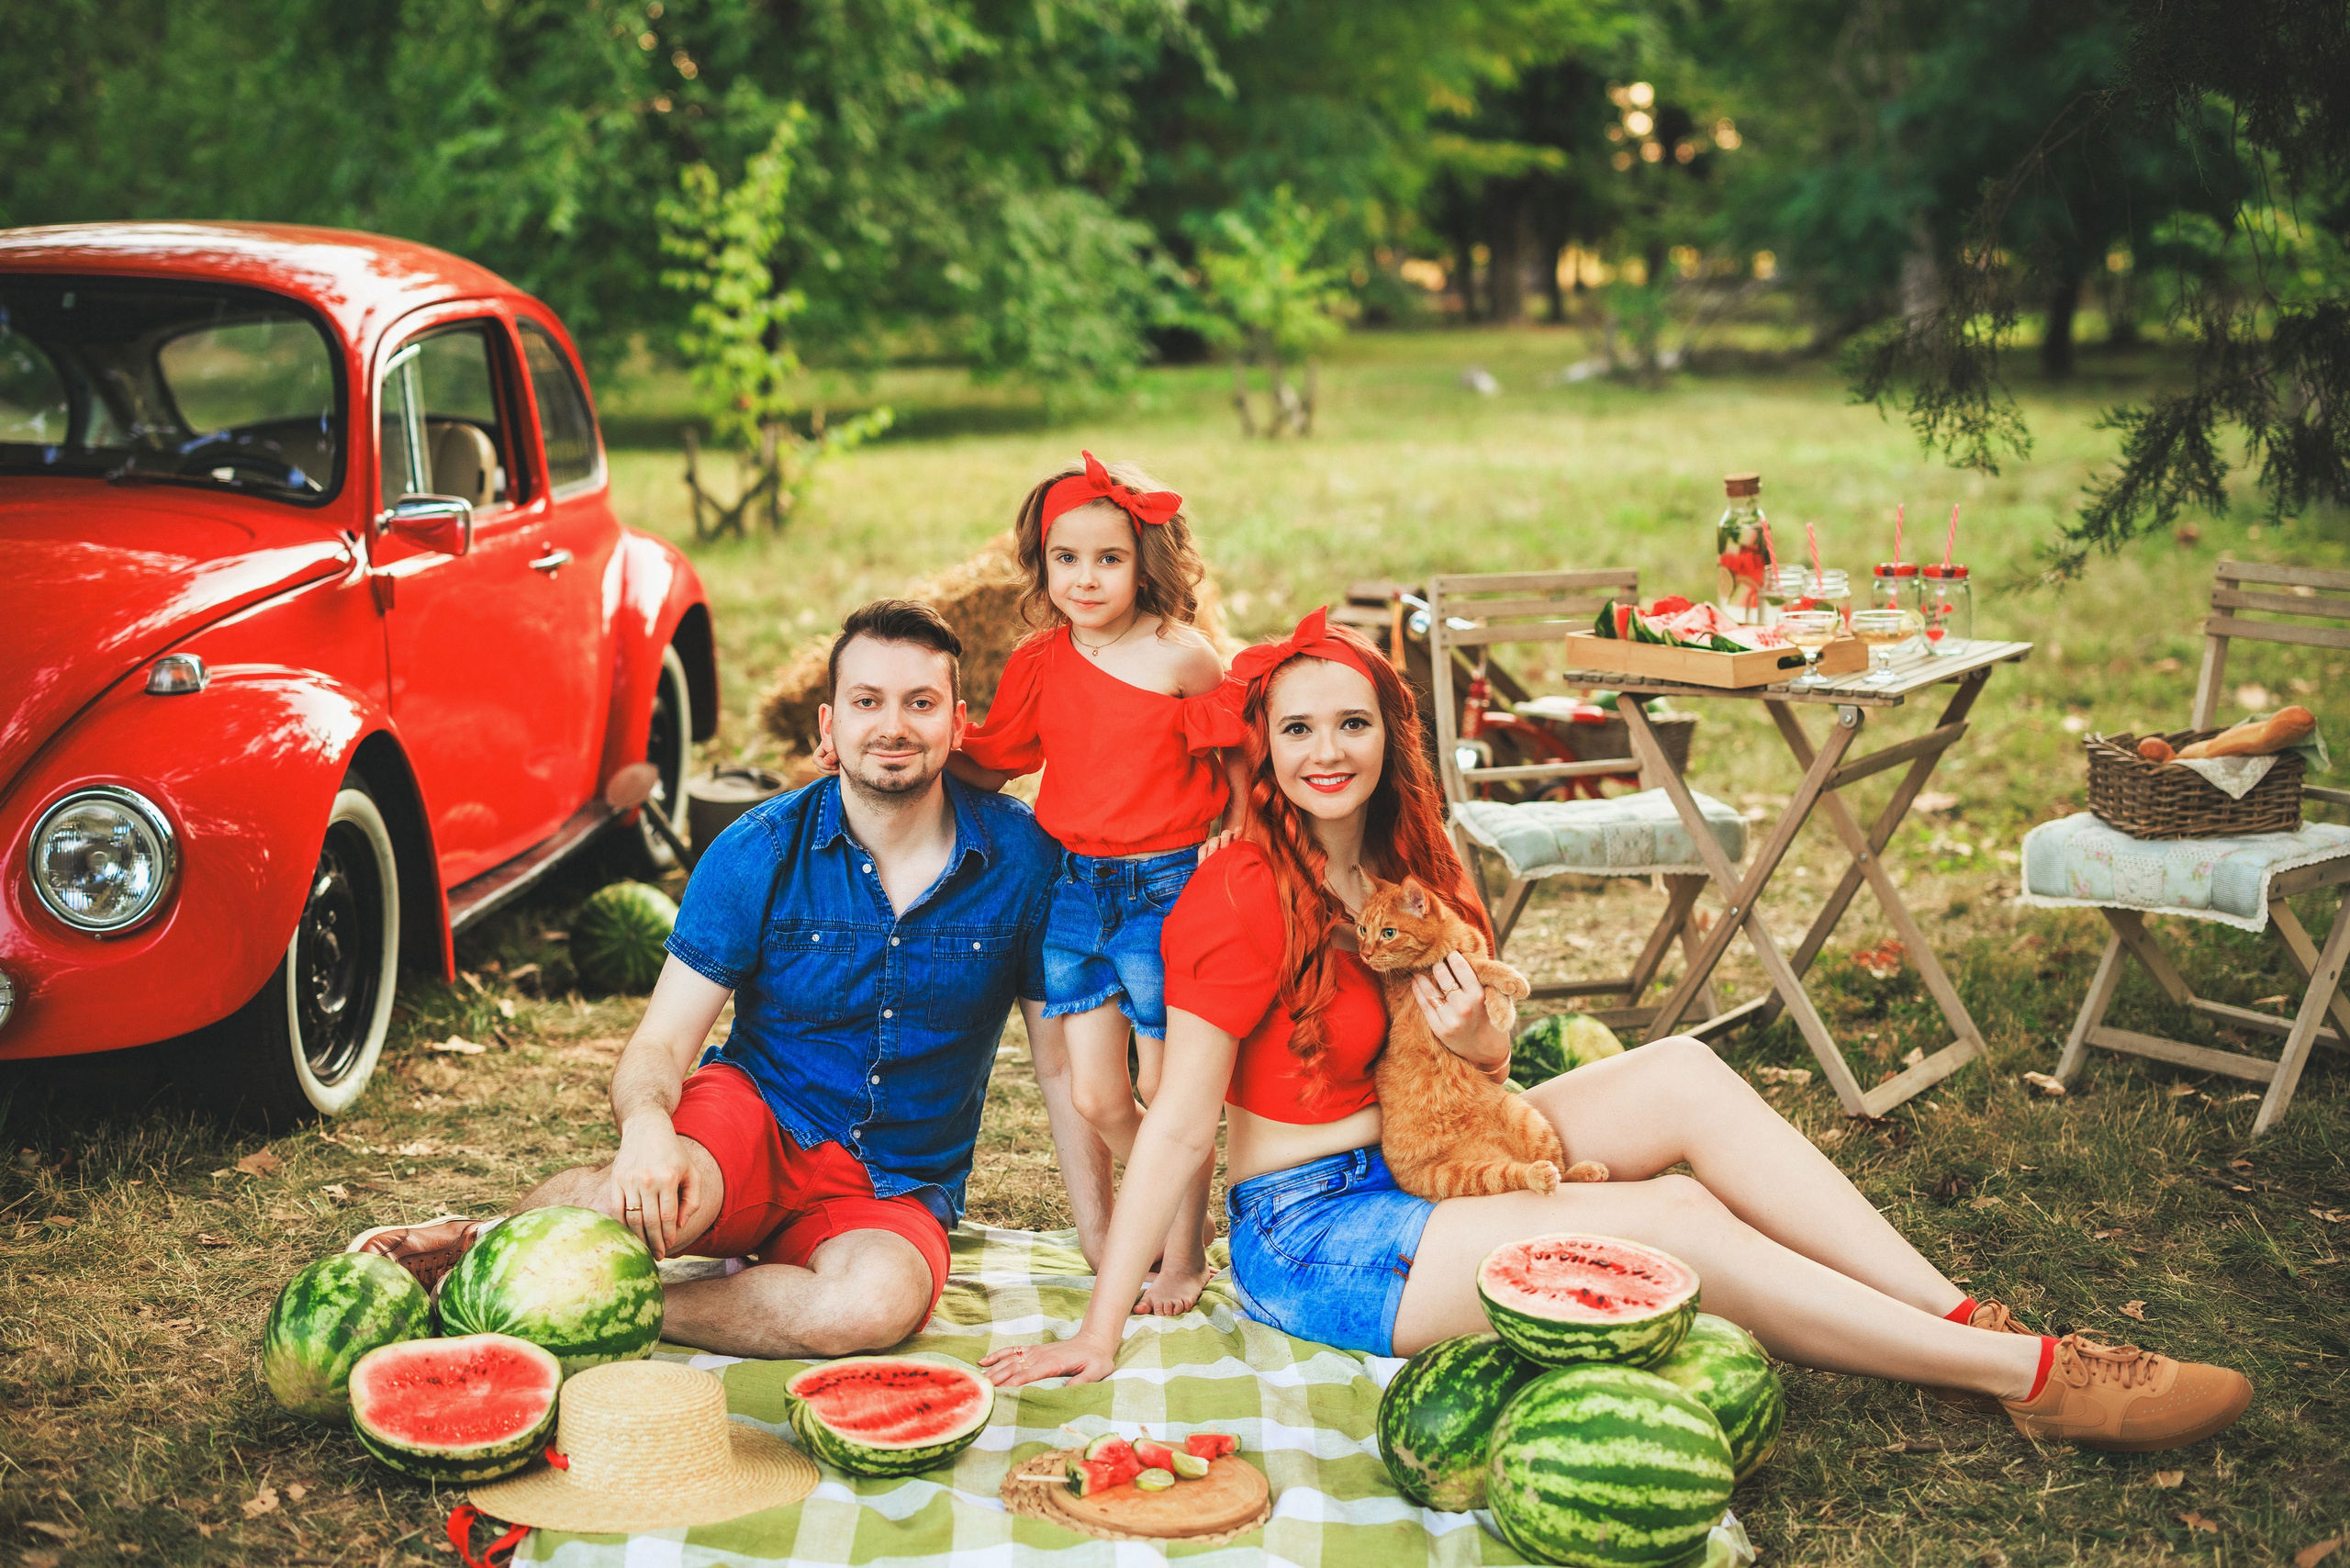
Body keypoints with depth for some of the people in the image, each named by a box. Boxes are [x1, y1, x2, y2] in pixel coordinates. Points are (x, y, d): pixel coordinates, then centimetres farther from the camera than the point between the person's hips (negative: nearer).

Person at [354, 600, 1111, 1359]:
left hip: (897, 1189, 1)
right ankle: (481, 1246, -9)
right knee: (648, 1195, -38)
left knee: (876, 1304, -36)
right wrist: (646, 1123, -34)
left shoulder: (1022, 855, -7)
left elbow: (1066, 1066, 1)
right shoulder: (758, 852, -8)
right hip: (756, 1115, -1)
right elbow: (659, 1046, -10)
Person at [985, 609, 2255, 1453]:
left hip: (1413, 1169, 8)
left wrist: (1475, 1040, -14)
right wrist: (1099, 1332, -21)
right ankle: (2033, 1378, -15)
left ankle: (1969, 1320, -12)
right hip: (1313, 1238, -8)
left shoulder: (1406, 868, 6)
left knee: (1683, 1075, -10)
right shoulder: (1242, 900, -18)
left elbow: (1481, 1077, 10)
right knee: (1680, 1222, -20)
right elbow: (1178, 1123, -20)